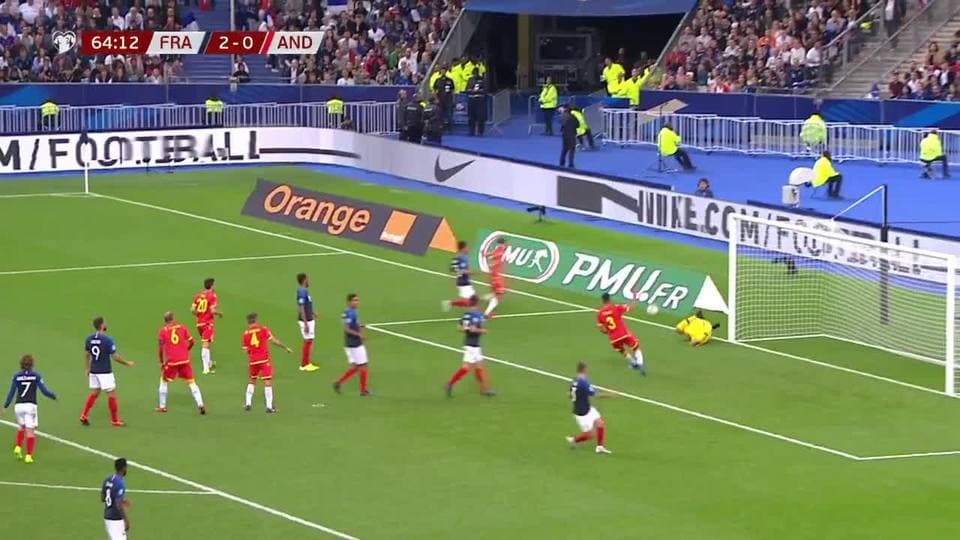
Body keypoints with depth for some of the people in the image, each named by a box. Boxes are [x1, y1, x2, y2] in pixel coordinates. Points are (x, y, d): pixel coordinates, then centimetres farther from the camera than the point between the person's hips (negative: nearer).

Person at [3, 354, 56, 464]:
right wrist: (53, 396, 18)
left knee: (21, 427, 26)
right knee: (30, 430, 0)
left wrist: (5, 406, 13)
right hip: (30, 405, -3)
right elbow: (44, 390, -2)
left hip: (18, 405, 3)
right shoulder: (36, 376, -1)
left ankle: (18, 448, 10)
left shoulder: (17, 376, 3)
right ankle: (28, 455, -7)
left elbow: (11, 393, 4)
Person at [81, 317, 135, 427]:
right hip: (105, 372, -6)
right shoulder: (108, 340, -17)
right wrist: (127, 363, 1)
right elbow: (115, 357, -14)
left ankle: (84, 416, 9)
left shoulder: (89, 339, 2)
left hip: (93, 371, 6)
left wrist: (88, 368, 25)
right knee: (111, 394, 3)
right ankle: (115, 420, 8)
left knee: (94, 393, 16)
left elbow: (87, 355, 12)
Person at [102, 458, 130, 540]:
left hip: (107, 517, 9)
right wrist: (126, 520, -15)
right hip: (116, 520, -9)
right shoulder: (120, 483, -19)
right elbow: (118, 505, -22)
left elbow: (102, 499, 16)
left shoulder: (107, 480, 6)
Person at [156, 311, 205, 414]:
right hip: (184, 359, 1)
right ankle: (200, 404, -5)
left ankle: (162, 406, 20)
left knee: (164, 381, 17)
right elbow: (191, 342, 5)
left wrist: (162, 362, 5)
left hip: (171, 360, -1)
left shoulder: (163, 331, 0)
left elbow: (161, 348, -4)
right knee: (191, 382, 6)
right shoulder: (182, 327, 6)